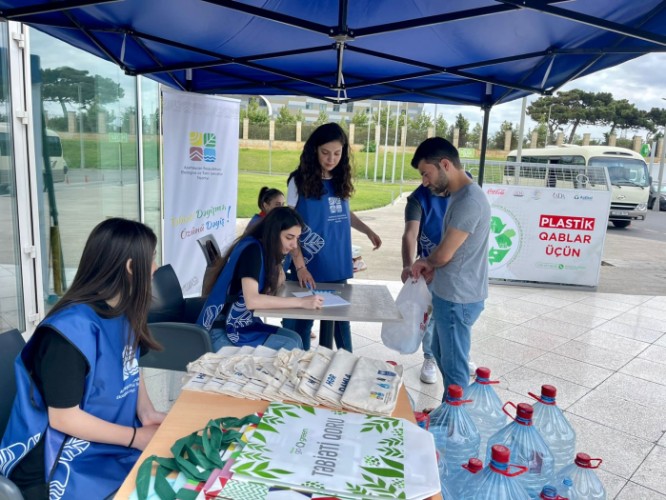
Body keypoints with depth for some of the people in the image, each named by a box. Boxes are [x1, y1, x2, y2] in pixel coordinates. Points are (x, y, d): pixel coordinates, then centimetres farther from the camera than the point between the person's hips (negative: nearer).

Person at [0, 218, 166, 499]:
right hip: (64, 468, -7)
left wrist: (147, 412, -6)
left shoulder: (123, 311, -1)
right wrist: (136, 437, -14)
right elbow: (63, 418, -20)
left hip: (112, 444, 7)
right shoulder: (72, 329, -24)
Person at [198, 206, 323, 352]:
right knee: (290, 347, -13)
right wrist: (301, 302, -30)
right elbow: (252, 300, -31)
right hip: (222, 332, -8)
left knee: (294, 338, -1)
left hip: (242, 324, 8)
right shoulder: (252, 250, -19)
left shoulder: (266, 250, 7)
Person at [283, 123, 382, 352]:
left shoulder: (341, 181, 5)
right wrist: (299, 265, -17)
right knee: (303, 318, 6)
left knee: (341, 317, 12)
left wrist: (368, 231, 5)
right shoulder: (300, 181, -7)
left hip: (338, 266, 4)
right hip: (310, 267, -4)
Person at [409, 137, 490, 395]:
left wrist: (425, 262, 0)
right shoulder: (461, 195, 10)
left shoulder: (469, 201, -23)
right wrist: (432, 268, 4)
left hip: (458, 298, -10)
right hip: (451, 293, 10)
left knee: (454, 366, 4)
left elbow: (444, 254, -21)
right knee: (442, 354, 23)